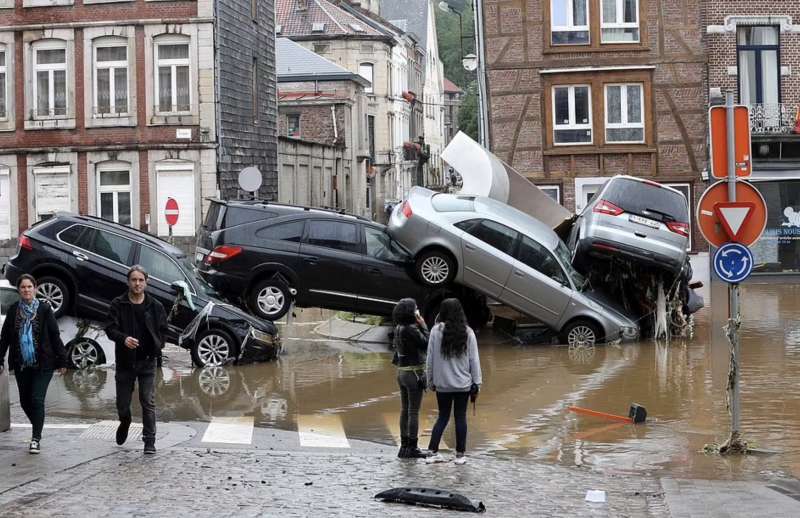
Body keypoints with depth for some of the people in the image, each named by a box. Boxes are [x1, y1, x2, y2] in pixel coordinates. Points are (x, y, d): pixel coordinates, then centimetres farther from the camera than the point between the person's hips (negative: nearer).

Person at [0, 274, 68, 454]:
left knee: (37, 400, -9)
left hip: (43, 364, -4)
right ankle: (38, 430, 34)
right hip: (21, 364, 4)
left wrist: (62, 360, -4)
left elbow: (55, 336, -3)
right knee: (25, 401, 11)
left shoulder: (44, 309, -5)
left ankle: (36, 438, -4)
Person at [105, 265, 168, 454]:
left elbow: (162, 330, 12)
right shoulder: (118, 305, -1)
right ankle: (125, 424, 42)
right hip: (125, 361, 0)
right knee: (122, 403, 9)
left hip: (147, 361, 0)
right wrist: (123, 338, -27)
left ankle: (149, 441, -3)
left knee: (148, 403, -7)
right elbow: (110, 328, -8)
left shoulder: (155, 306, 3)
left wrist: (157, 348, 0)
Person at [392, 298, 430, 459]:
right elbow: (426, 344, -13)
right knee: (414, 411, -3)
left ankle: (404, 447, 16)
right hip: (414, 373, -8)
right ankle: (412, 448, 0)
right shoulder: (411, 329, -19)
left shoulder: (398, 328, 7)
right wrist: (423, 325, -6)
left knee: (405, 410, 12)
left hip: (402, 372, 8)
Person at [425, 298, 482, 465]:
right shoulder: (467, 332, -6)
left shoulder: (436, 331, -7)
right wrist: (476, 382, 4)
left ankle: (432, 452, 8)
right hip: (463, 383, 0)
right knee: (460, 417, 8)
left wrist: (430, 380, 7)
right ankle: (460, 455, 12)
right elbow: (474, 359, -3)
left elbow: (430, 358, -3)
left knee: (443, 417, 13)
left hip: (442, 383, 0)